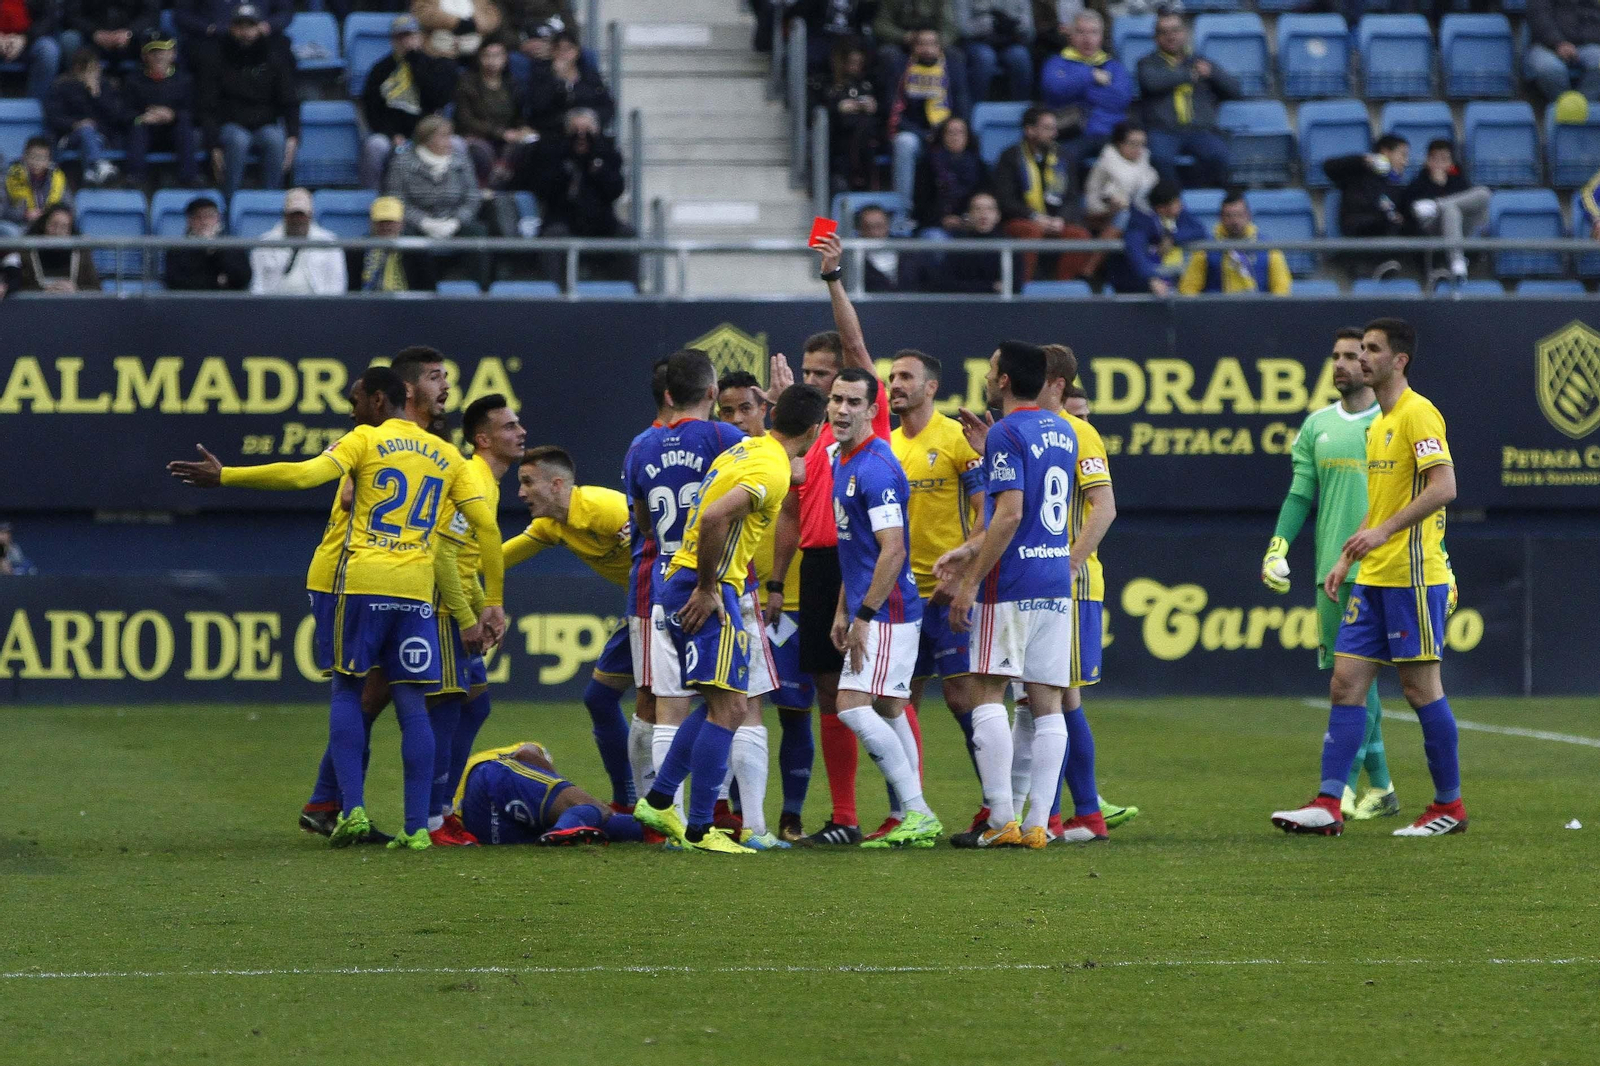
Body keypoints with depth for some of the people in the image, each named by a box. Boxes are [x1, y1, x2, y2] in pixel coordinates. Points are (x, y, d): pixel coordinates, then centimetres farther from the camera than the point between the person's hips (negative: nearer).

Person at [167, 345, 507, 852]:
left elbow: (306, 474, -11)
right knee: (411, 703, 4)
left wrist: (224, 476, -8)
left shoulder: (367, 439, 3)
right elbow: (487, 526, 13)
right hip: (417, 590, 3)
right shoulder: (448, 457, 16)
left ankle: (353, 807, -6)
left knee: (348, 691, 8)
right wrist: (493, 601, 18)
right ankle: (417, 826, -2)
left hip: (363, 582, -3)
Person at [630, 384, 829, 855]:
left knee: (721, 705, 18)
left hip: (679, 583, 10)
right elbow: (714, 518, -29)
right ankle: (698, 830, -8)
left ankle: (658, 801, 19)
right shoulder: (773, 470, -16)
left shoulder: (746, 448, 14)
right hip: (704, 591, -10)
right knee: (728, 708, -7)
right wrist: (708, 590, -20)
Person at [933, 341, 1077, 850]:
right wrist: (970, 550, 23)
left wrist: (970, 582, -14)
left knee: (990, 693, -3)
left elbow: (1010, 516, -18)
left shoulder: (1006, 434, -11)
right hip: (1057, 584, 7)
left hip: (1011, 584, -7)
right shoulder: (1062, 433, 15)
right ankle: (1038, 823, 3)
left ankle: (1001, 821, -9)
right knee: (1047, 702, 5)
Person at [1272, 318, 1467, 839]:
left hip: (1412, 576, -9)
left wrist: (1383, 532, -26)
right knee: (1346, 684, 2)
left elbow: (1443, 487, -22)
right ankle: (1328, 805, 0)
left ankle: (1449, 806, 8)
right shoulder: (1378, 423, 18)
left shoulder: (1418, 415, -11)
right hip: (1373, 578, 9)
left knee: (1420, 687, -3)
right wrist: (1346, 559, 20)